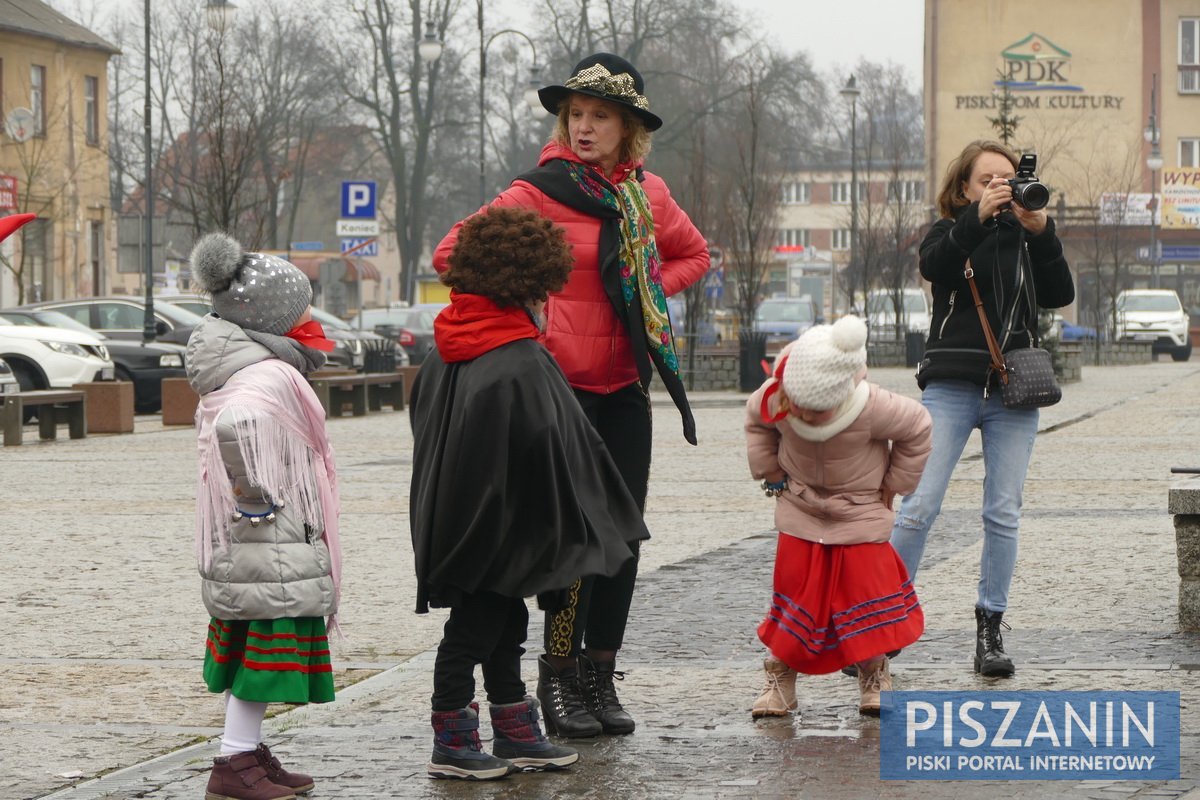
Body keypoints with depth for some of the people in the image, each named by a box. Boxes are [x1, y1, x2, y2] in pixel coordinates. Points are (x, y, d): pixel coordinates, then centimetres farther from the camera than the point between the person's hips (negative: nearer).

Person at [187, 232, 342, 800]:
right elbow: (237, 425, -38)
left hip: (237, 545, 10)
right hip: (273, 545, -10)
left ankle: (248, 750, 26)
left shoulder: (239, 367, 13)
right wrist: (257, 495, -27)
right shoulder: (270, 376, -19)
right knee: (271, 641, -5)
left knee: (249, 645, 17)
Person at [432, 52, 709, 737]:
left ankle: (601, 678, 16)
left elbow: (694, 256, 25)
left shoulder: (648, 194, 8)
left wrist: (650, 290, 8)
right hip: (562, 384, -5)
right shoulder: (541, 191, -9)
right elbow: (454, 254, -11)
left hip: (625, 388, 6)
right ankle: (560, 681, 4)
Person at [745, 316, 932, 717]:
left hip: (860, 511, -2)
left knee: (868, 587, -6)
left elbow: (918, 428, -11)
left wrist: (893, 485, -4)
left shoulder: (872, 408, -31)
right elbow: (756, 419, 5)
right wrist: (770, 472, 4)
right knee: (794, 588, -2)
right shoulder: (774, 400, -22)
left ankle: (874, 677, 9)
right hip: (800, 509, 2)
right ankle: (780, 676, 8)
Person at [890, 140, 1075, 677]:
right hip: (951, 387, -2)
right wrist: (978, 217, -25)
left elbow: (1059, 295, -1)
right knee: (920, 506, -10)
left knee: (1003, 513, 1)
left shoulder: (1025, 236, 14)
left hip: (1013, 392, 2)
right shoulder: (950, 234, 9)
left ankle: (990, 629, 8)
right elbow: (933, 265, -15)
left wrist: (1041, 233, -12)